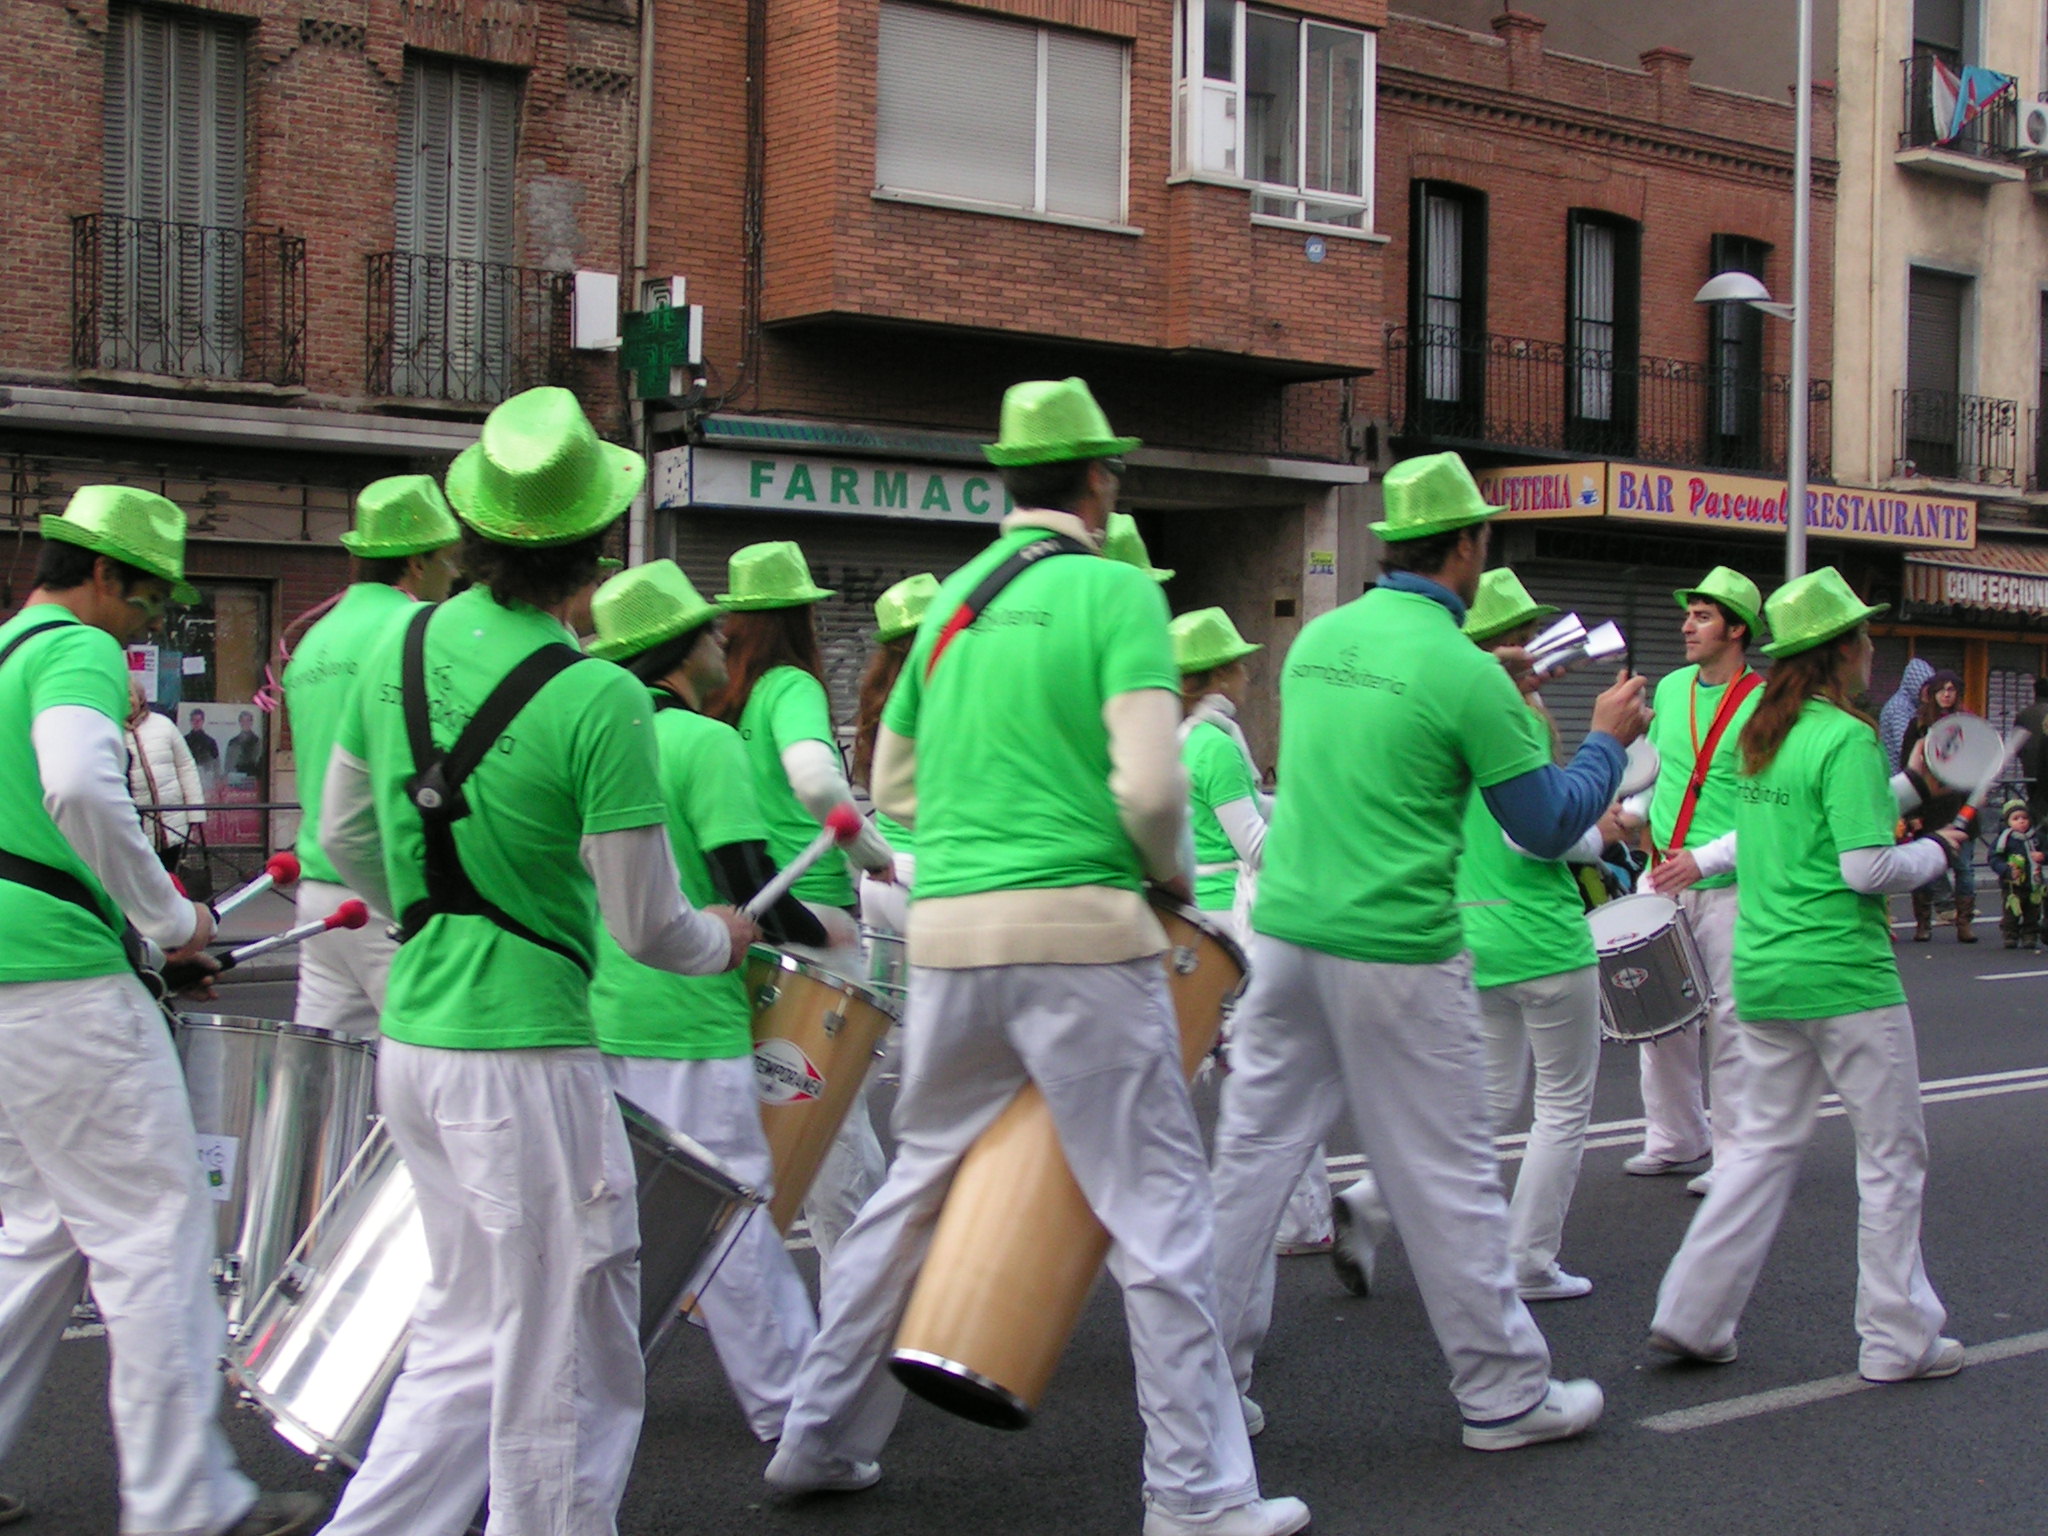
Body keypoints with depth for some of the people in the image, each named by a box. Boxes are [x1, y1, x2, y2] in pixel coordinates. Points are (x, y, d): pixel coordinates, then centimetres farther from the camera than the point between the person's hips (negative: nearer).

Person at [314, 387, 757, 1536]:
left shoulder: (400, 651, 4)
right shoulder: (600, 704, -17)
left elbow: (345, 837, 16)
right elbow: (647, 927, -12)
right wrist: (723, 940, 9)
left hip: (413, 1039, 8)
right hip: (526, 1057, -8)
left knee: (472, 1344, 18)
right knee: (562, 1377, 5)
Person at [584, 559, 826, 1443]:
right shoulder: (705, 743, -12)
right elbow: (747, 888, -19)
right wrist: (820, 933, -4)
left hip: (598, 1004, 7)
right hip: (685, 1018, -7)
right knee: (728, 1212, -1)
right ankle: (786, 1410, 8)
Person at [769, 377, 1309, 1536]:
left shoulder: (952, 599, 14)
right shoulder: (1117, 591, -5)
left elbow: (893, 784, 21)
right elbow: (1150, 784, -15)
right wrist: (1172, 875, 3)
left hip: (949, 929, 6)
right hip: (1079, 928, -6)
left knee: (921, 1184, 19)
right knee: (1157, 1206, 1)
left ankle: (822, 1439, 26)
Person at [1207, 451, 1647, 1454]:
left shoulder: (1317, 639, 7)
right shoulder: (1462, 671, -13)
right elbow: (1549, 826, -6)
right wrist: (1610, 739, 10)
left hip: (1287, 933, 6)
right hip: (1399, 958, -6)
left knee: (1251, 1154, 10)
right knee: (1447, 1177, 5)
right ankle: (1504, 1394, 17)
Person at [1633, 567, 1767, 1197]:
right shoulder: (1671, 688, 10)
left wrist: (1705, 859, -19)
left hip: (1728, 886, -6)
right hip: (1663, 878, 6)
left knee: (1728, 1021, -3)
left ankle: (1734, 1154, 6)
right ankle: (1675, 1138, 22)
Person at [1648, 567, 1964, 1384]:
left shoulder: (1762, 737, 10)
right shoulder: (1846, 738, -15)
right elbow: (1867, 868, -19)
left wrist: (1904, 785, 26)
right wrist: (1937, 851, -1)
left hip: (1763, 971, 8)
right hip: (1843, 973, -8)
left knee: (1766, 1143, 14)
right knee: (1892, 1153, 5)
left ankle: (1691, 1314, 11)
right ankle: (1897, 1339, 12)